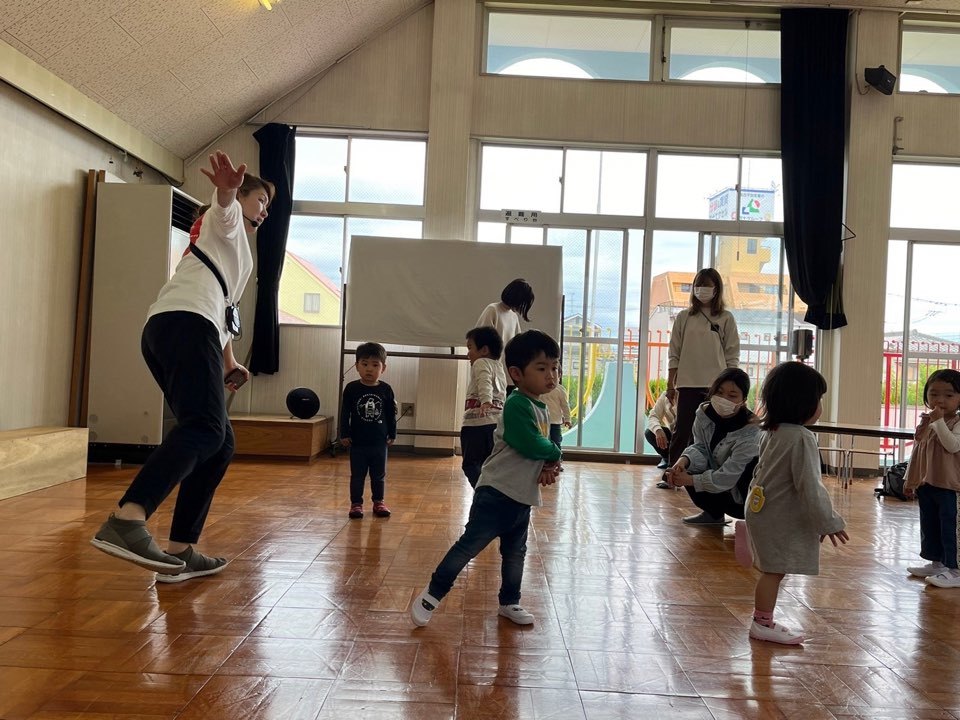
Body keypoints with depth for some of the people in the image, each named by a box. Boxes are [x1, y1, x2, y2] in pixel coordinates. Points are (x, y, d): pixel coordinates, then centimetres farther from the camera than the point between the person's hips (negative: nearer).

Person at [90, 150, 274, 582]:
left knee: (220, 444, 9)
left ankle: (180, 551, 8)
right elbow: (223, 206, -11)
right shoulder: (227, 218, 16)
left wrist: (229, 364, 35)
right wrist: (227, 190, -35)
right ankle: (126, 521, -46)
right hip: (185, 323, -10)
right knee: (204, 428, -29)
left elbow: (220, 310, 44)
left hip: (163, 332, 10)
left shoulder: (233, 247, 42)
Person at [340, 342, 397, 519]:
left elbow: (391, 414, 4)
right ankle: (356, 503, 17)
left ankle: (378, 502, 26)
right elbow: (345, 413, -2)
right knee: (357, 475, 7)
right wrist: (344, 435, -5)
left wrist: (392, 435, 7)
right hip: (357, 442, -1)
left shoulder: (386, 390, -4)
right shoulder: (351, 389, -7)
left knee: (379, 475, 12)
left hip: (379, 442, 1)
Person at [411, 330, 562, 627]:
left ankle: (510, 602, 35)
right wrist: (555, 452, -6)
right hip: (497, 493, -9)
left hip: (523, 498, 9)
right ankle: (432, 594, 8)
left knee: (515, 553, 18)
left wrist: (550, 466, -5)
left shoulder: (543, 409, 12)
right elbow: (531, 445, -26)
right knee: (468, 545, -4)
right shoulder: (517, 405, -17)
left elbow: (546, 445, 17)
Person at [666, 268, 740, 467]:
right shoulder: (684, 317, 7)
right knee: (682, 431, 0)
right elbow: (674, 354, 8)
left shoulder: (726, 319, 4)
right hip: (688, 383, 1)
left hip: (716, 385, 0)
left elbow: (732, 356, 4)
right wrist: (670, 385, 4)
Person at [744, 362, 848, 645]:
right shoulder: (802, 438, -20)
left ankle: (762, 620, 24)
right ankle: (763, 624, 11)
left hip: (762, 510, 9)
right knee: (775, 570, 1)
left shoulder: (771, 432, 8)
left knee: (772, 570, 16)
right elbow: (810, 487, -22)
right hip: (779, 517, -9)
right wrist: (828, 523, -13)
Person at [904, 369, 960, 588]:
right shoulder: (924, 425, 10)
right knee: (929, 527, 16)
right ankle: (937, 563, 30)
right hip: (926, 485, 8)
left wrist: (939, 421, -27)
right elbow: (916, 453, 15)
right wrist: (909, 480, 16)